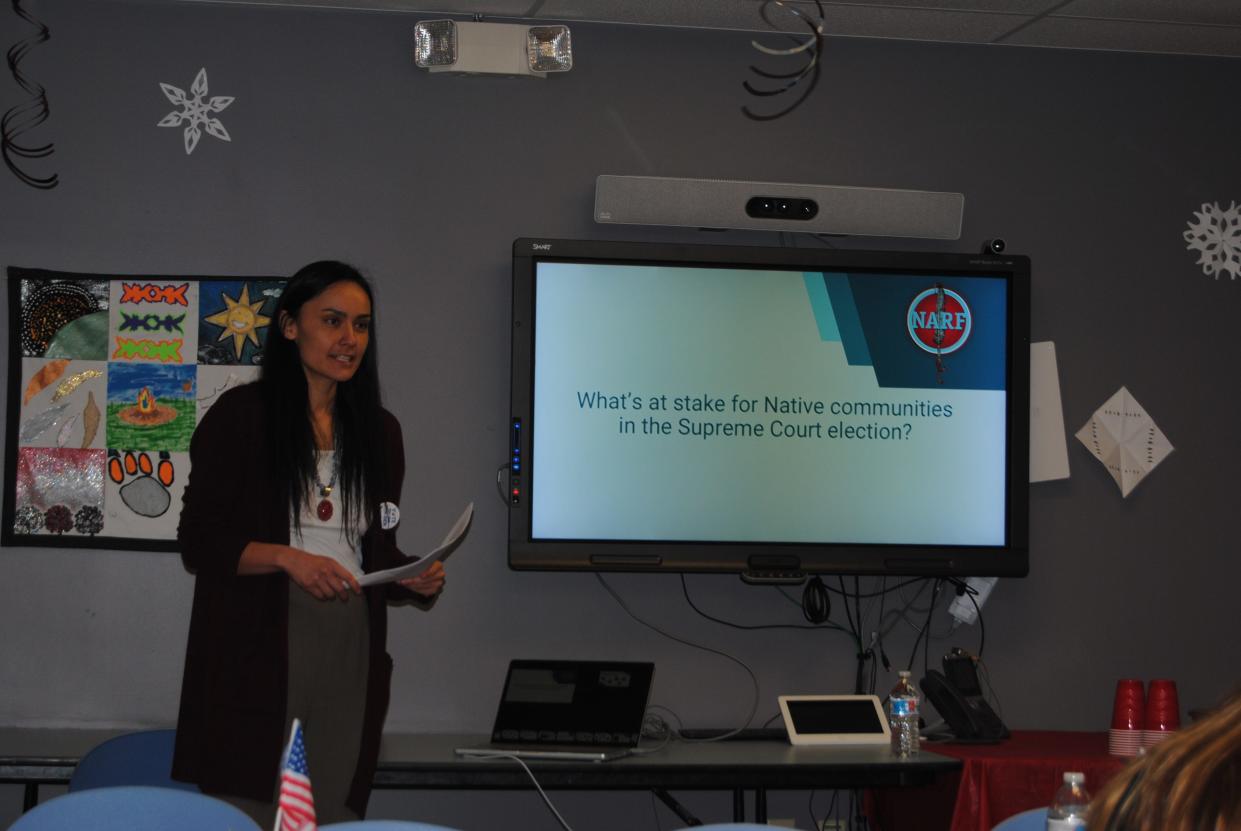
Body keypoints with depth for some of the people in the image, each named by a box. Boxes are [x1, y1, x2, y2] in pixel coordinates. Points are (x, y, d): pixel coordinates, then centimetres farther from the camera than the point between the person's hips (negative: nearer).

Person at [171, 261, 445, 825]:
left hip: (349, 650, 4)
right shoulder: (241, 415, -1)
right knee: (248, 814, -5)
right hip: (256, 651, -4)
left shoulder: (379, 430, 14)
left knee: (333, 814, 3)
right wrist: (287, 558, -19)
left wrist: (417, 581, -1)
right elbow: (198, 541, -4)